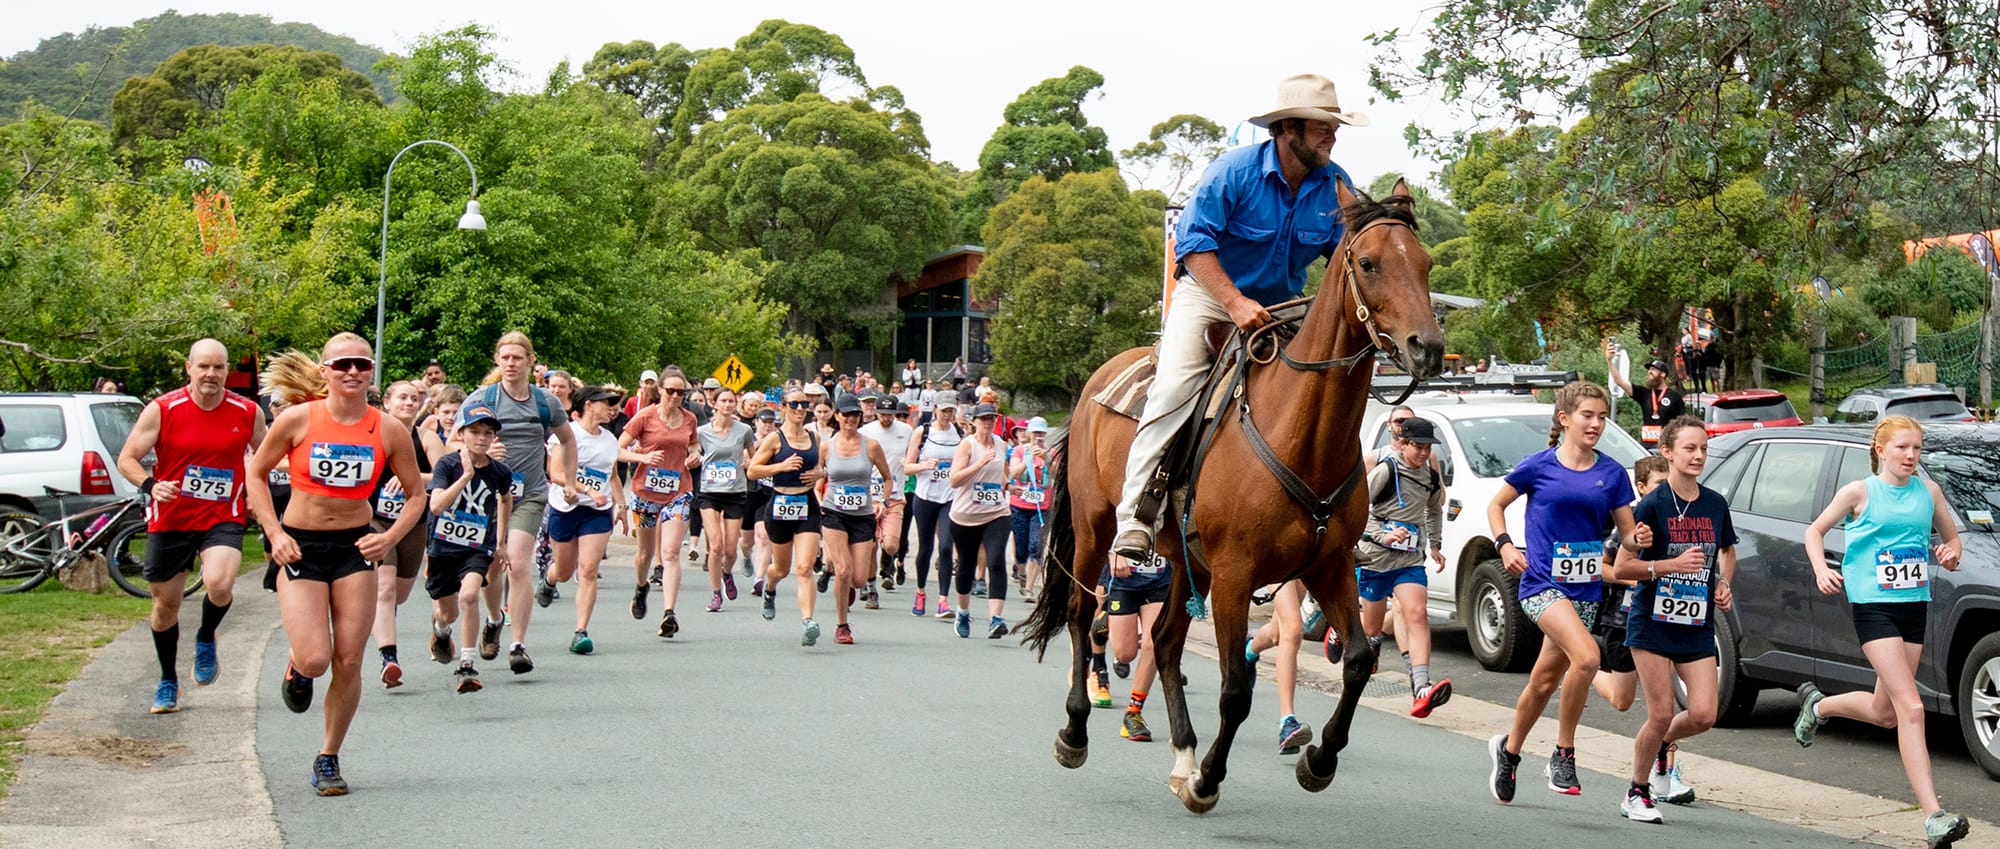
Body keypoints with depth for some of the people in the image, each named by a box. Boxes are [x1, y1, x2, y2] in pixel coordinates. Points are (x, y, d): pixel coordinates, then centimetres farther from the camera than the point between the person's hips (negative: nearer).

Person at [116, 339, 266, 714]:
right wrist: (150, 485, -25)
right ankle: (168, 681, 34)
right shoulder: (162, 410, -9)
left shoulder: (248, 412, -3)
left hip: (223, 519, -1)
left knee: (220, 584, -27)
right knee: (166, 602, 12)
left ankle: (206, 639, 7)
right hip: (170, 519, 1)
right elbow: (127, 458, -6)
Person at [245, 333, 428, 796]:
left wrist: (391, 537, -9)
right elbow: (256, 474, 4)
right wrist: (274, 532, -7)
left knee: (348, 664, 0)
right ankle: (295, 670, 25)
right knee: (315, 660, -14)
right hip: (300, 547, -2)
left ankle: (329, 758, 19)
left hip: (355, 547, 2)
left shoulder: (389, 432, -4)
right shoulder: (298, 420, -8)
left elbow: (416, 494, 7)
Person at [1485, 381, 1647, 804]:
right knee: (1586, 656, -26)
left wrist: (1639, 539, -16)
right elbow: (1496, 505, 8)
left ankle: (1509, 749, 36)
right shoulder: (1540, 466, -3)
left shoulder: (1612, 474, 5)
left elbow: (1627, 535, 7)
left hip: (1585, 589, 4)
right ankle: (1564, 753, -10)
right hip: (1542, 583, -4)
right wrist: (1505, 545, -7)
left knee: (1545, 681, 12)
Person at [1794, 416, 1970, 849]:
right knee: (1911, 708, -16)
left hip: (1915, 603, 6)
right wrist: (1821, 570, -10)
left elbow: (1950, 536, 20)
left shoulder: (1928, 490, 8)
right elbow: (1815, 531, 7)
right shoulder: (1860, 492, -3)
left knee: (1885, 713, 13)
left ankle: (1818, 705, 43)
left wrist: (1950, 553, -3)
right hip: (1873, 605, -6)